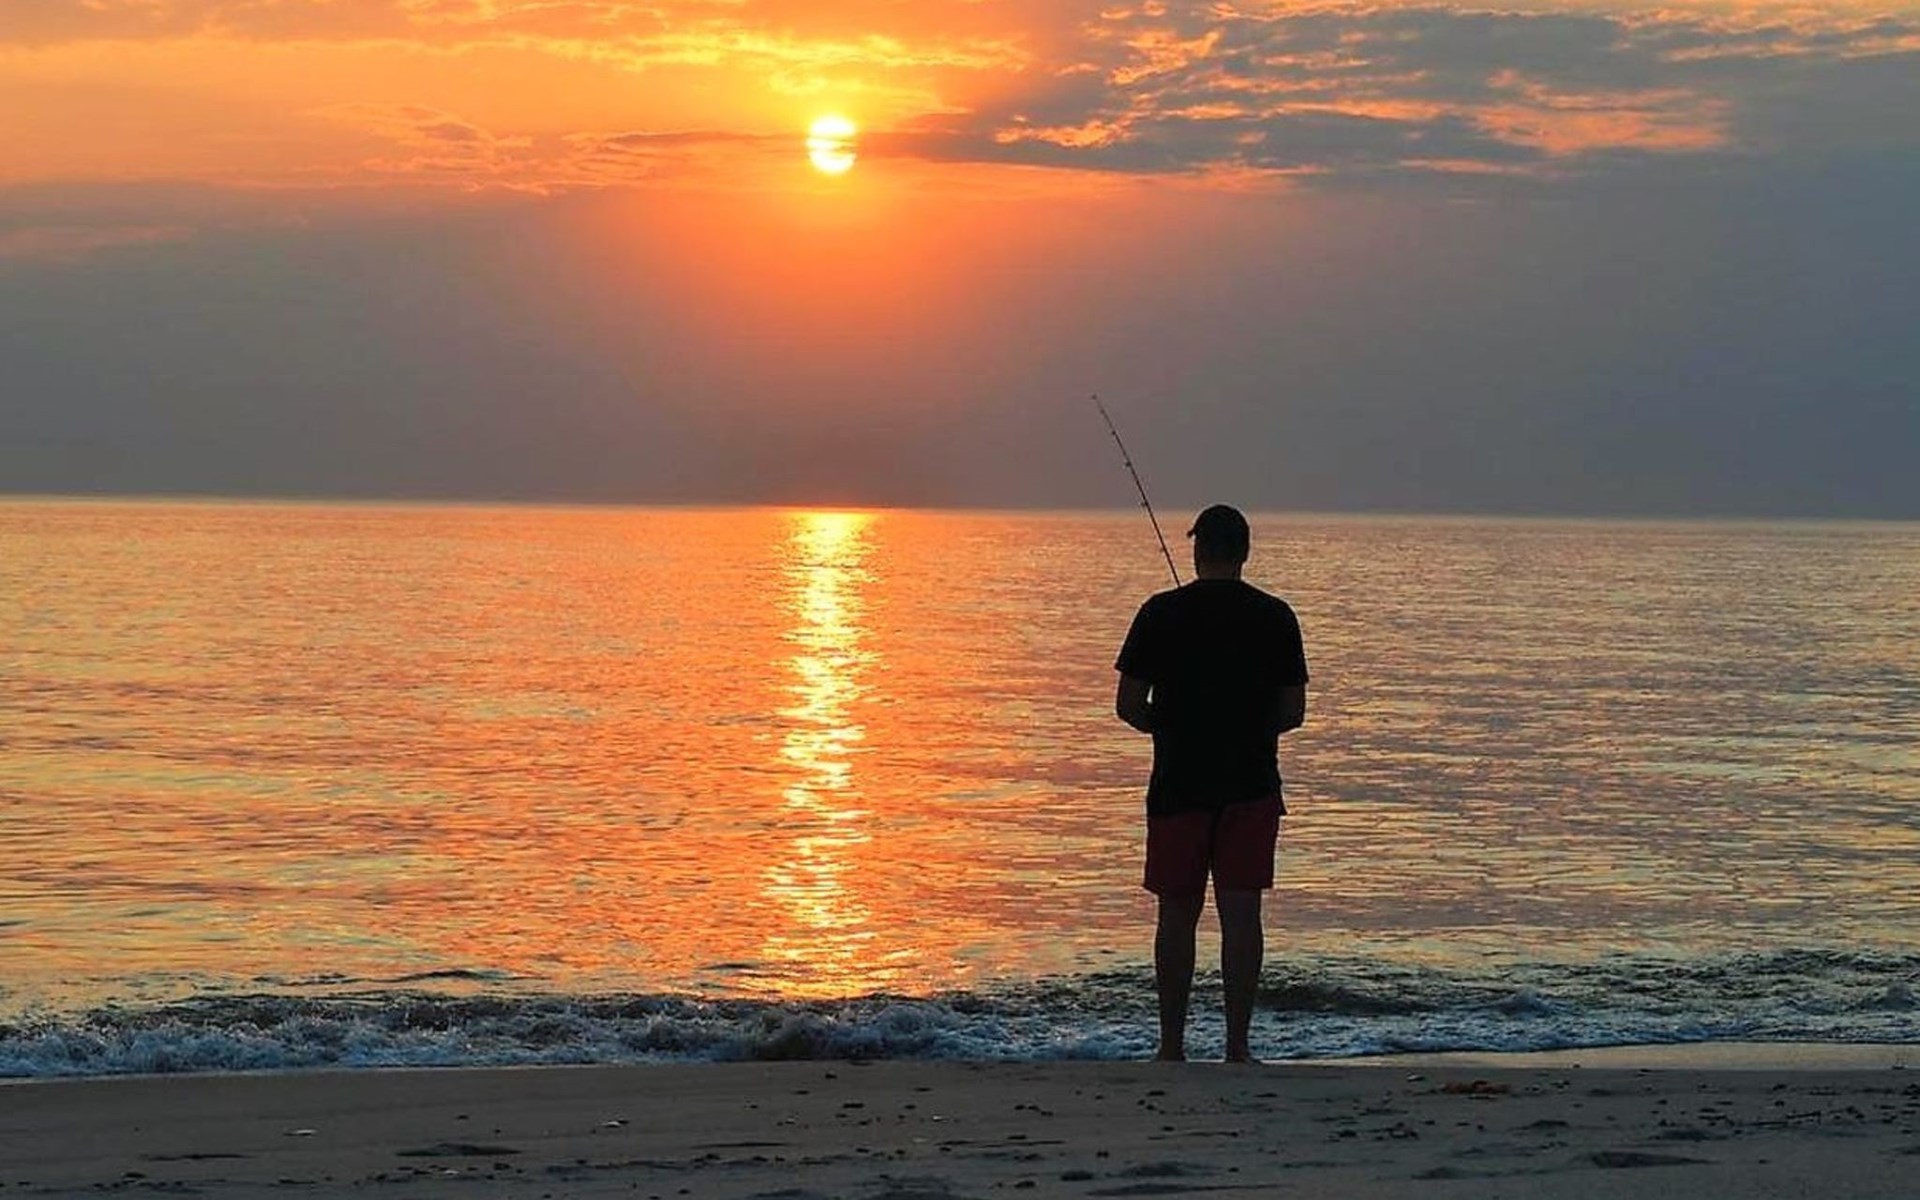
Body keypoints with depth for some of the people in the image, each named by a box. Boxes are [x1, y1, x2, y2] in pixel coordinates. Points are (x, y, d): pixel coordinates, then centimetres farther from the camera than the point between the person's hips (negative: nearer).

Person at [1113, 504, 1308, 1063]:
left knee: (1178, 915, 7)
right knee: (1241, 914, 2)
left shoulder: (1162, 613, -4)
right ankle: (1237, 1045, 1)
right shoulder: (1275, 617, 0)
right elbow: (1293, 712, 3)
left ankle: (1172, 1047, 9)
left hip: (1179, 783, -1)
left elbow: (1129, 706, -3)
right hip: (1252, 785, 1)